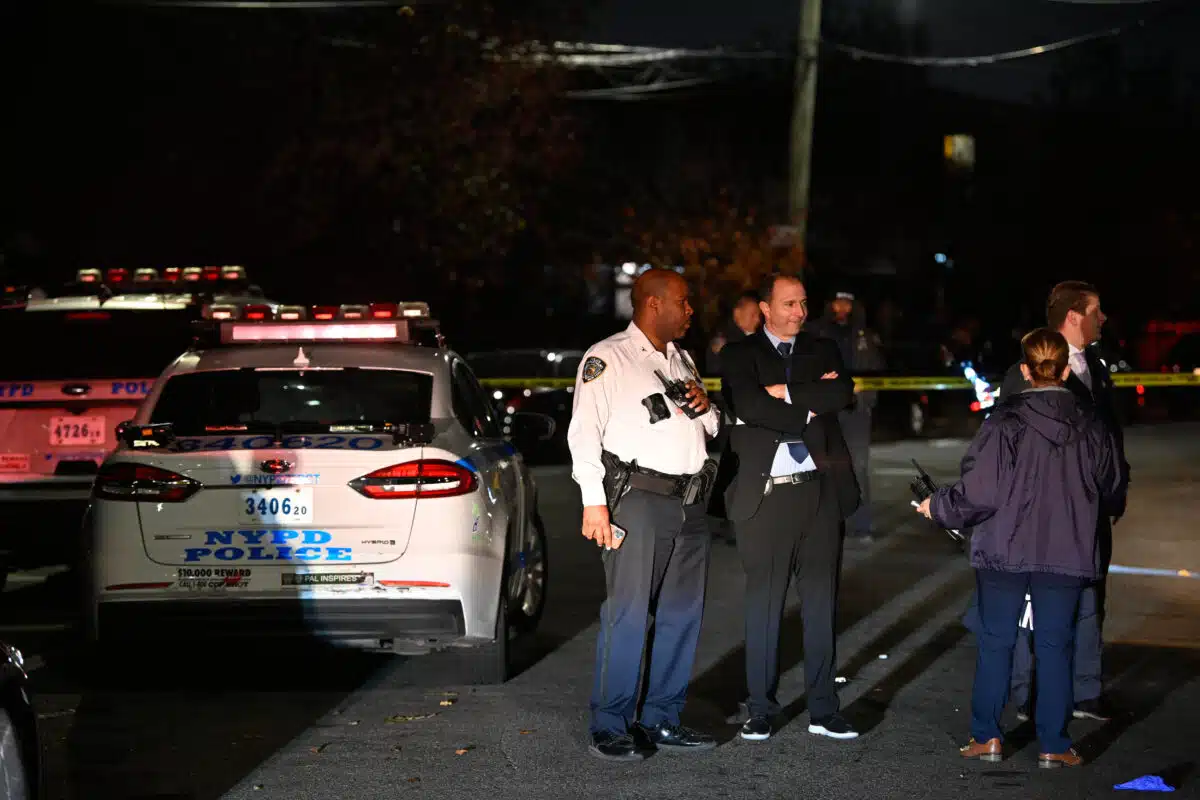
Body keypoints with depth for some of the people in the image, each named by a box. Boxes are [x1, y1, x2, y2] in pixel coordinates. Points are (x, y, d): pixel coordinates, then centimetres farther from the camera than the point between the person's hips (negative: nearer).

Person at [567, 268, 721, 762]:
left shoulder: (680, 360, 20)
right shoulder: (607, 358, -2)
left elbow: (712, 429, 30)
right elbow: (585, 432, -7)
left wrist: (705, 409, 6)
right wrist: (593, 503, -14)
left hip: (689, 501, 7)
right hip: (638, 499, -7)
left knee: (682, 614, 7)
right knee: (627, 614, -9)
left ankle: (661, 721, 15)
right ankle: (610, 727, -4)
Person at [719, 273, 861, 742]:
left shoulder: (822, 351, 13)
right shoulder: (740, 354, 4)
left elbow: (843, 394, -6)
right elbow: (749, 405, -14)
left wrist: (787, 393, -10)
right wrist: (810, 405, -8)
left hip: (819, 491, 3)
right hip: (766, 493, -3)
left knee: (821, 603, 6)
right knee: (763, 605, 1)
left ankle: (823, 711, 12)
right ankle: (760, 711, 10)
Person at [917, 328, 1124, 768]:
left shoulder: (1005, 422, -13)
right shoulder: (1092, 426, -1)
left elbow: (978, 492, -16)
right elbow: (1111, 490, 11)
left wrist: (937, 506, 2)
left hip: (1005, 551, -2)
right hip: (1067, 554, 2)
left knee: (995, 641, 9)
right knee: (1055, 645, 8)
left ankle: (986, 737, 13)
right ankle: (1053, 745, 9)